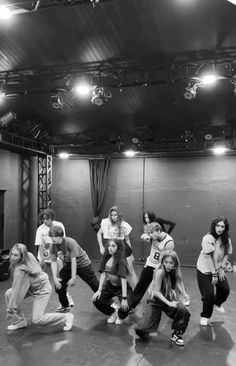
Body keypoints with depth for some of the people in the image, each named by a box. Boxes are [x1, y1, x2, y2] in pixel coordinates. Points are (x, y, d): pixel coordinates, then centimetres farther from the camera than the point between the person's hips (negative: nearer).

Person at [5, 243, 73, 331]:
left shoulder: (20, 270, -33)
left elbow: (18, 290, -28)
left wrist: (10, 310, -21)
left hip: (42, 290, -9)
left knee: (37, 319, -13)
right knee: (8, 294, -2)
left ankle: (66, 317, 4)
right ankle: (20, 322, 11)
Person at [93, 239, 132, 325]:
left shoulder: (121, 261, -25)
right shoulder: (106, 258, -7)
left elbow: (123, 279, -30)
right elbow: (103, 274, -3)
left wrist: (124, 298, -34)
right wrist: (99, 290, -9)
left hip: (122, 288, -5)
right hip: (110, 286, 6)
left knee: (125, 307, -27)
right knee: (96, 300, -13)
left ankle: (120, 316, 12)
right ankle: (113, 312, 15)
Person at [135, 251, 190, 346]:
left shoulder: (176, 273, -5)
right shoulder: (160, 272, -22)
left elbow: (180, 290, 1)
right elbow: (156, 292, -20)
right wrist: (169, 303, -24)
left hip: (169, 300, 4)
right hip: (156, 301, -4)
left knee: (183, 311, -28)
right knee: (142, 331, -16)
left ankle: (177, 334, -3)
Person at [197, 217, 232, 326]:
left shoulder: (226, 240, -6)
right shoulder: (208, 238, -24)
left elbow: (226, 254, 3)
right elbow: (209, 257, -24)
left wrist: (222, 268, -7)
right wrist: (214, 274, -21)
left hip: (218, 269, 6)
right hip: (205, 270, -6)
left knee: (225, 289, 7)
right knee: (209, 294, -8)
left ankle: (217, 303, 41)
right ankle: (205, 317, 15)